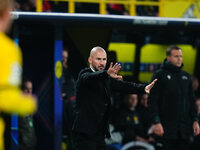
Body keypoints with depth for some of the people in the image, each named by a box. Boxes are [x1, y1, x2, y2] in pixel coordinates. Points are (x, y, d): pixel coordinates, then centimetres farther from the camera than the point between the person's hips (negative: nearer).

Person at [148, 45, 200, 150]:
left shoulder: (186, 76, 15)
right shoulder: (160, 75, -1)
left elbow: (191, 101, 18)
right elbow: (153, 101, -6)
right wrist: (156, 122, -15)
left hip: (184, 128, 5)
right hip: (167, 127, -5)